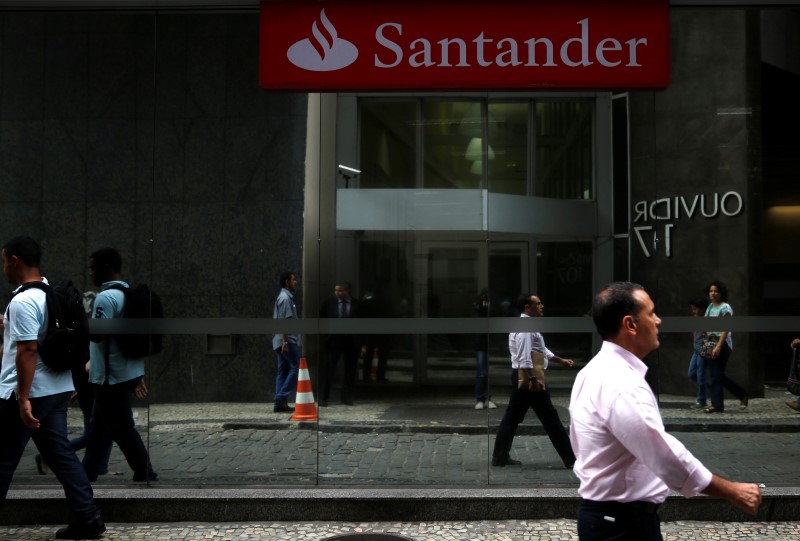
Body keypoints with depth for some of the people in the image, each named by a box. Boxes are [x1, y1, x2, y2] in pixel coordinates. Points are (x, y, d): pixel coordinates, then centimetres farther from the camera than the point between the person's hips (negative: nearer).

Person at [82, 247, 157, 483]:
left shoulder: (106, 297, -19)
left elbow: (97, 334, -25)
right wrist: (139, 376, 19)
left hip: (112, 377, -10)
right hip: (127, 373, 10)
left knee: (123, 430, 1)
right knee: (99, 426, 19)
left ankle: (146, 476, 8)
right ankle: (87, 474, 29)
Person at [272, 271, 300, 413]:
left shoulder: (285, 297, 20)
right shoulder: (285, 298, -12)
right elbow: (284, 321, -19)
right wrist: (285, 342, -23)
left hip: (284, 341, 10)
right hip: (288, 340, -10)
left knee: (283, 371, 7)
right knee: (297, 367, -10)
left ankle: (280, 403, 5)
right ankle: (282, 398, -12)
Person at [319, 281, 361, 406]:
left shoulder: (357, 304, -1)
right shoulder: (330, 304, 1)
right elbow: (322, 319, 12)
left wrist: (363, 344, -2)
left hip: (352, 341, 1)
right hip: (335, 340, -1)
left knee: (350, 370, 8)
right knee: (330, 369, -4)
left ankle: (347, 397, 21)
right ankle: (324, 398, 1)